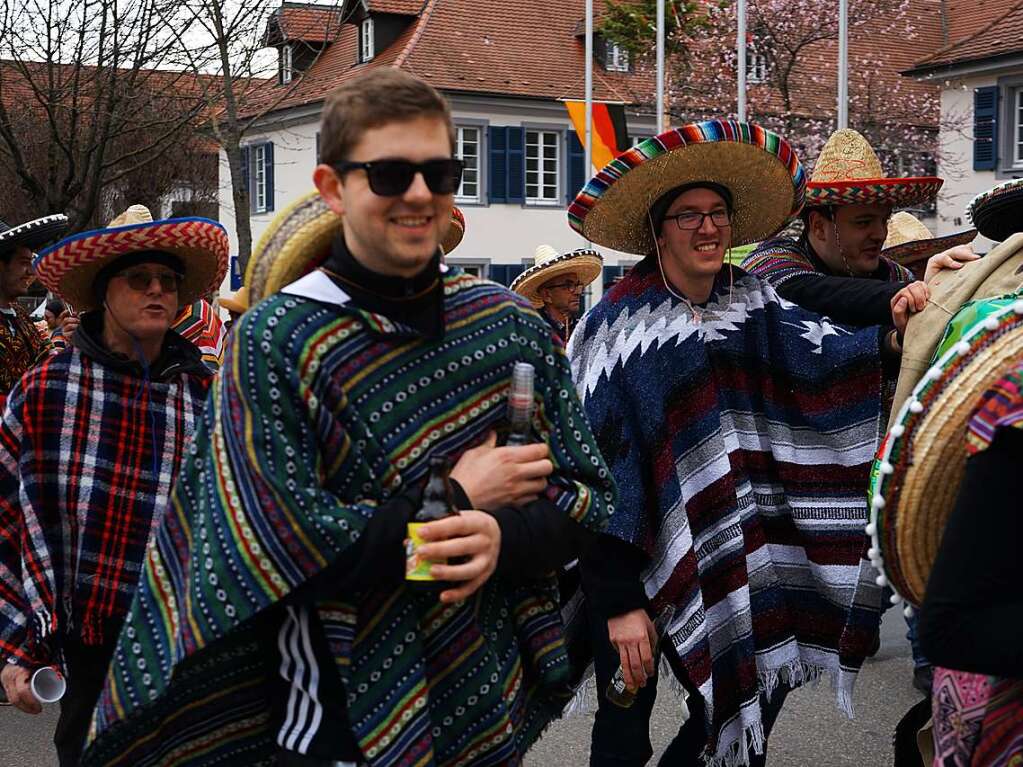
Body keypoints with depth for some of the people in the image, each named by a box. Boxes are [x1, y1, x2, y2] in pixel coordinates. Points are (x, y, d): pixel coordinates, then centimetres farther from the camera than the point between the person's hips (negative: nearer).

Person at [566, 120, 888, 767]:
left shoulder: (751, 304, 3)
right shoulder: (617, 328, -11)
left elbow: (822, 353, -15)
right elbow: (598, 469, -14)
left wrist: (891, 336, -36)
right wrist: (619, 602, -16)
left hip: (734, 561, 4)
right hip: (639, 565, -4)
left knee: (751, 707, 11)